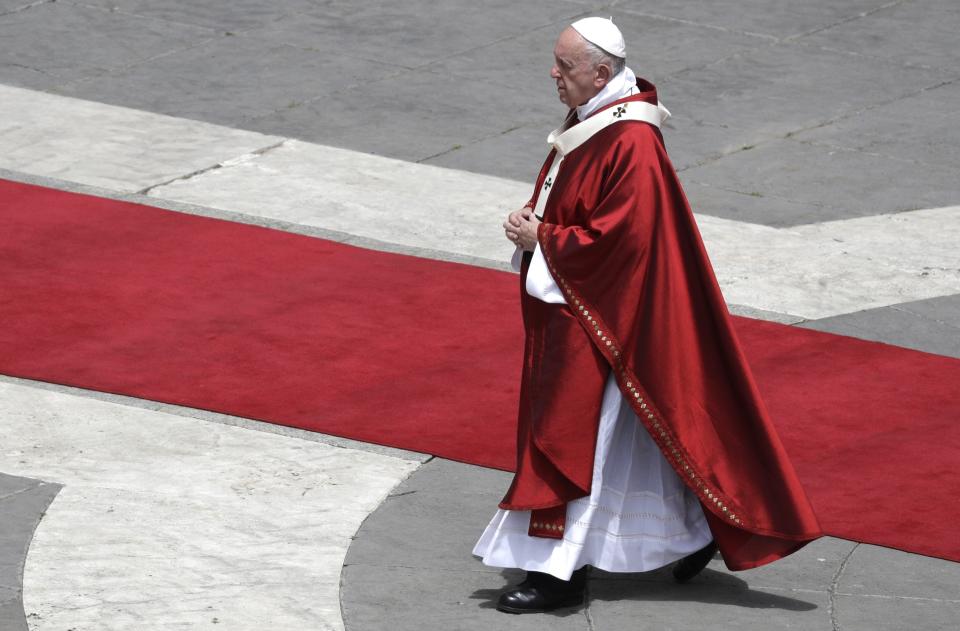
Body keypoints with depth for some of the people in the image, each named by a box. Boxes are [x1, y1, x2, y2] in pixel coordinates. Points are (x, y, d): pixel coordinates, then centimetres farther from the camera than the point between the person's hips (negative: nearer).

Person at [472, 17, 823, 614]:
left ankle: (560, 571, -1)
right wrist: (534, 223, -1)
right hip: (567, 304, 10)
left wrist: (542, 240, -19)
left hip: (601, 314, -10)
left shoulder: (630, 145, -23)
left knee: (572, 435, -6)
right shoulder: (587, 122, 7)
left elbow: (620, 238, -27)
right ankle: (697, 529, 32)